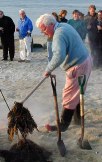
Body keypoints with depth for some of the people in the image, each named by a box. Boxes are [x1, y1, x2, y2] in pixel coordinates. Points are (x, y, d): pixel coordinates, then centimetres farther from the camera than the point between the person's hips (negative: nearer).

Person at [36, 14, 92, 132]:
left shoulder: (59, 35, -23)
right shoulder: (65, 25, 8)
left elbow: (59, 56, -37)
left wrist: (48, 70, -26)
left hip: (78, 66, -10)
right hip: (85, 60, 10)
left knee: (69, 96, -1)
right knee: (77, 93, 20)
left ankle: (63, 125, 8)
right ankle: (79, 118, 31)